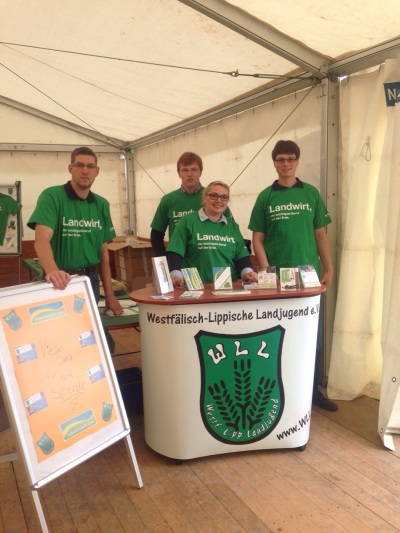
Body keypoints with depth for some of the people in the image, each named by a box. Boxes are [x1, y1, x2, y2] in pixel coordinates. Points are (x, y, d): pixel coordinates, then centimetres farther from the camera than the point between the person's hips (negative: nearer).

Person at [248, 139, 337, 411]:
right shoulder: (266, 197, 1)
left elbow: (321, 234, 7)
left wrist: (329, 268, 3)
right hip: (277, 276, -2)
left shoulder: (312, 193, 5)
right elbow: (257, 238, 0)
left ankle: (313, 389, 24)